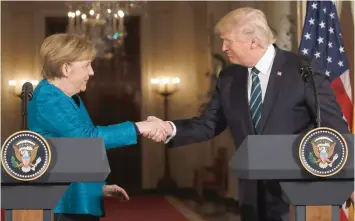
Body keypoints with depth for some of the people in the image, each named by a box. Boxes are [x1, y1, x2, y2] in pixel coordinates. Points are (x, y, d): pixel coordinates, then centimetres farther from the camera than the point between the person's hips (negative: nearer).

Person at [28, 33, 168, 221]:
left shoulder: (68, 98, 14)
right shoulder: (48, 100, -18)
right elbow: (88, 137, -26)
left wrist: (100, 186, 16)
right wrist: (137, 128, -24)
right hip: (63, 204, -10)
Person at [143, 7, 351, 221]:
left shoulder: (301, 69, -9)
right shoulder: (229, 77, 6)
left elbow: (334, 123, -7)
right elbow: (209, 124, 6)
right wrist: (171, 128, -13)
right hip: (253, 192, 5)